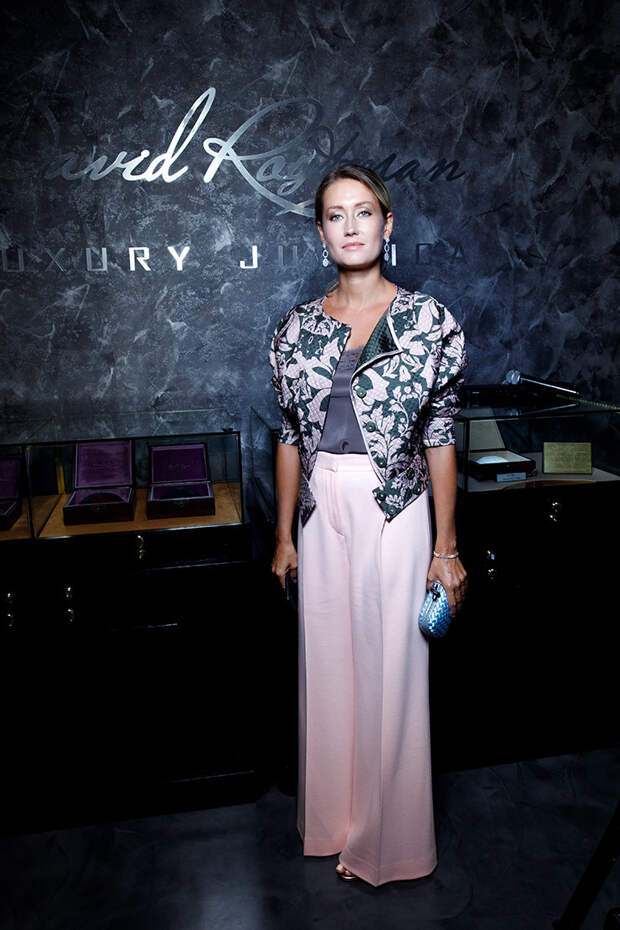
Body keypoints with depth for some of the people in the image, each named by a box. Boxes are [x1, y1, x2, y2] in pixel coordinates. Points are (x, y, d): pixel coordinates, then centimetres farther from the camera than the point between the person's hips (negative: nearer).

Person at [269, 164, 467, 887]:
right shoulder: (297, 328, 4)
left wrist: (447, 548, -4)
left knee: (391, 673, 7)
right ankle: (335, 822, 37)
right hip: (322, 517, 3)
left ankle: (387, 838, 31)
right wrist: (284, 537, 9)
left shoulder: (428, 320, -4)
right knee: (328, 669, 14)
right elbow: (290, 437, 8)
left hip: (394, 517, -3)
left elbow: (439, 438, -4)